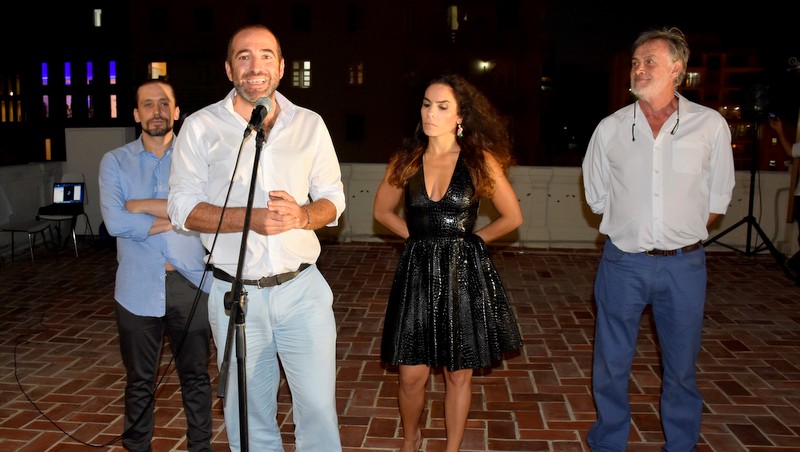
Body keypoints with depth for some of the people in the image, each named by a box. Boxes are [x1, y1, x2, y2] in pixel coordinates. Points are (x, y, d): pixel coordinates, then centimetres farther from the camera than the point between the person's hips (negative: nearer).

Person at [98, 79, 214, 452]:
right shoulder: (115, 162, 3)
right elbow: (115, 223, -11)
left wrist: (144, 206, -12)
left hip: (191, 285, 0)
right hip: (138, 288, 0)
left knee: (196, 375, 11)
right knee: (140, 380, 13)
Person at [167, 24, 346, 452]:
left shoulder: (310, 124, 5)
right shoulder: (200, 126, 0)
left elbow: (333, 199, 8)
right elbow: (183, 208, -3)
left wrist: (302, 215, -15)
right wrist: (250, 219, -18)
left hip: (302, 289, 1)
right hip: (235, 293, -1)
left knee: (318, 405, 4)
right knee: (250, 414, 12)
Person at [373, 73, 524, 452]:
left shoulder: (480, 161, -4)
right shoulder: (405, 161, 2)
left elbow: (512, 216, 4)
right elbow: (382, 211, 15)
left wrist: (469, 238, 3)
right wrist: (421, 236, 8)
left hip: (464, 274, -1)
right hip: (417, 272, 2)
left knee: (459, 375, 9)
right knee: (411, 375, 5)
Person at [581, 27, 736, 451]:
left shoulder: (711, 125, -4)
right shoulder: (610, 129, -1)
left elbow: (717, 198, 6)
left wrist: (681, 234, 4)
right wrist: (632, 229, 7)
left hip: (684, 263, 0)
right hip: (623, 261, 1)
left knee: (681, 366, 13)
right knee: (611, 364, 10)